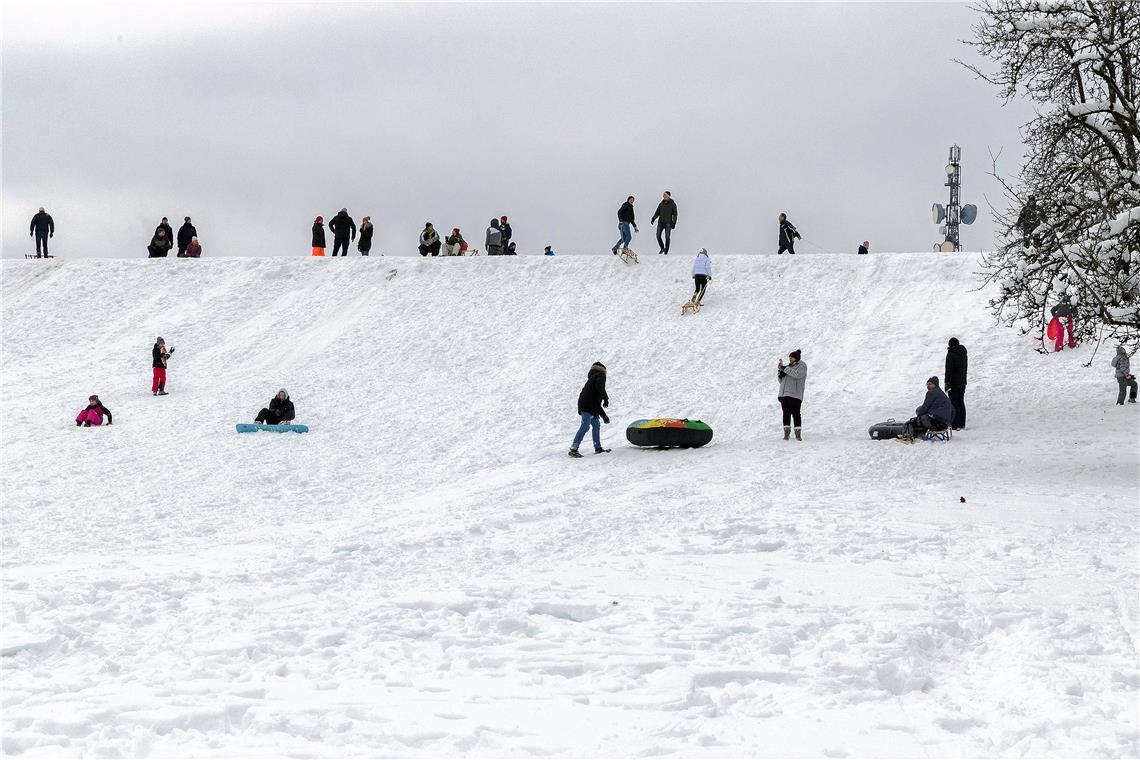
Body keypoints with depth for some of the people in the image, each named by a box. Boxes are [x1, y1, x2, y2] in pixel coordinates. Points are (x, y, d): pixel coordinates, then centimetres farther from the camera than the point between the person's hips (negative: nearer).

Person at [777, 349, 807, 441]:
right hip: (784, 394, 6)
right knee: (786, 414, 2)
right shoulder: (789, 366, 20)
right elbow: (781, 380, 20)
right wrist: (780, 370, 2)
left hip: (794, 395, -6)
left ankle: (798, 434, -6)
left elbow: (797, 374, -19)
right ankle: (786, 433, 5)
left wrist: (784, 369, -14)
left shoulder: (802, 366, 1)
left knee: (795, 414, -10)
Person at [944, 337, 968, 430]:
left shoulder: (951, 354, -16)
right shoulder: (963, 354, 7)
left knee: (954, 404, -3)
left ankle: (955, 425, -3)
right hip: (962, 382, 7)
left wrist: (947, 383, -16)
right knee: (961, 403, 15)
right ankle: (962, 424, 20)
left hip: (953, 384, -7)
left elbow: (949, 370, -19)